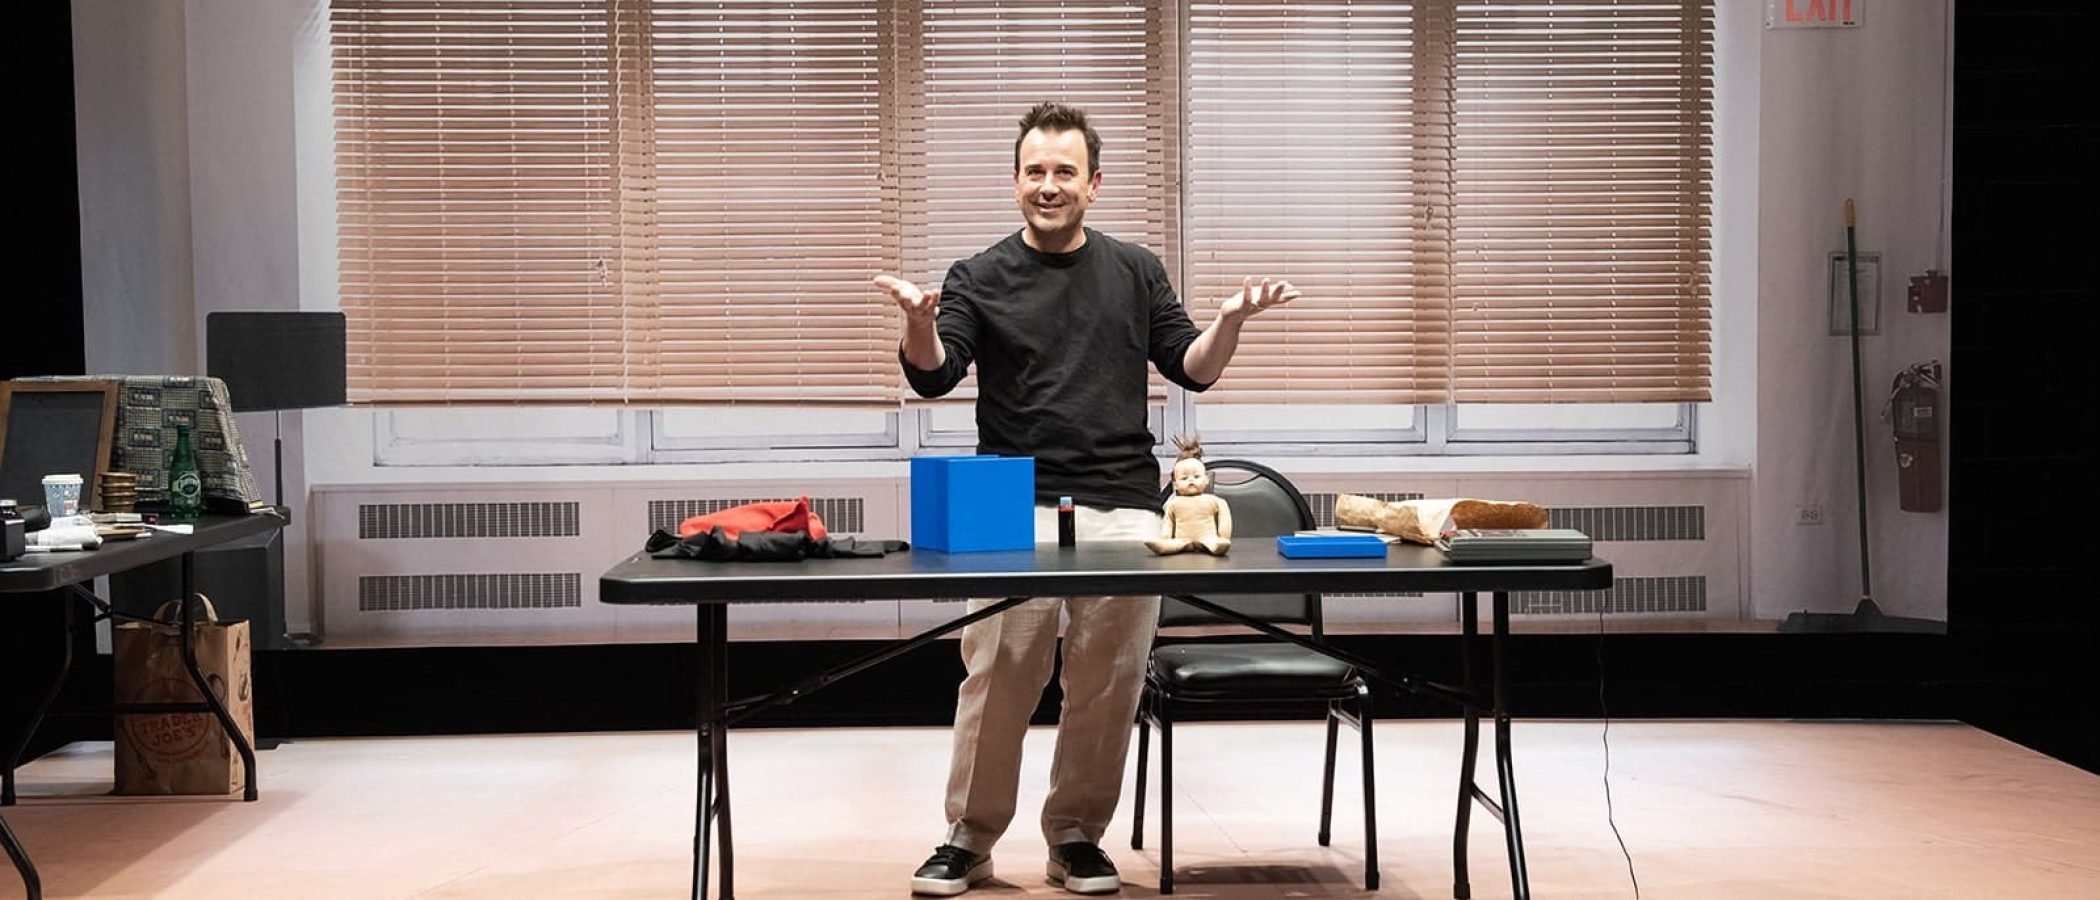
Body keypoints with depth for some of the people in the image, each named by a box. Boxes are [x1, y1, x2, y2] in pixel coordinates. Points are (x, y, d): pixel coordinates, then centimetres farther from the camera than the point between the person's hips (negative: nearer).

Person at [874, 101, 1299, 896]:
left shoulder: (1136, 271, 12)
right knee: (997, 681, -3)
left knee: (1108, 685, 4)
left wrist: (1230, 320, -8)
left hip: (1122, 507, 2)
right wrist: (917, 320, -27)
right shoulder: (980, 277, 5)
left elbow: (1192, 370, 11)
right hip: (1015, 510, -2)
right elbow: (932, 376, -7)